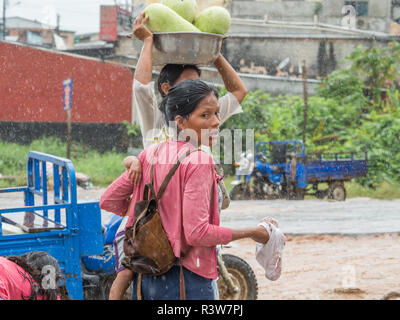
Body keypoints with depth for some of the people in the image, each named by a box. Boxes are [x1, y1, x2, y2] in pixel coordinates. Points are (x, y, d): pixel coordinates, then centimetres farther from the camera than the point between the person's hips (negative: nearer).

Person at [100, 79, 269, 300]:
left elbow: (109, 201, 8)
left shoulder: (151, 153, 6)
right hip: (187, 279, -8)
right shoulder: (198, 161, -15)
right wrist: (251, 233, -10)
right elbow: (197, 233, -20)